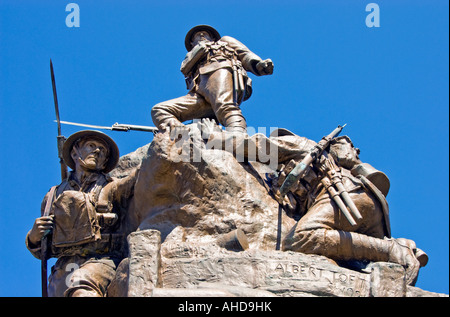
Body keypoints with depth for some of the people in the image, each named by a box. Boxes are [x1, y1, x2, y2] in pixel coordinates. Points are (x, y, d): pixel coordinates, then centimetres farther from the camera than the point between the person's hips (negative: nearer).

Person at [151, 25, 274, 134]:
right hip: (198, 92, 5)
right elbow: (184, 68, 20)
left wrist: (258, 63, -1)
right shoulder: (192, 58, 45)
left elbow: (244, 53, 20)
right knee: (159, 110, -14)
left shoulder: (224, 41, 40)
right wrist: (201, 47, 21)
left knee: (224, 106, -39)